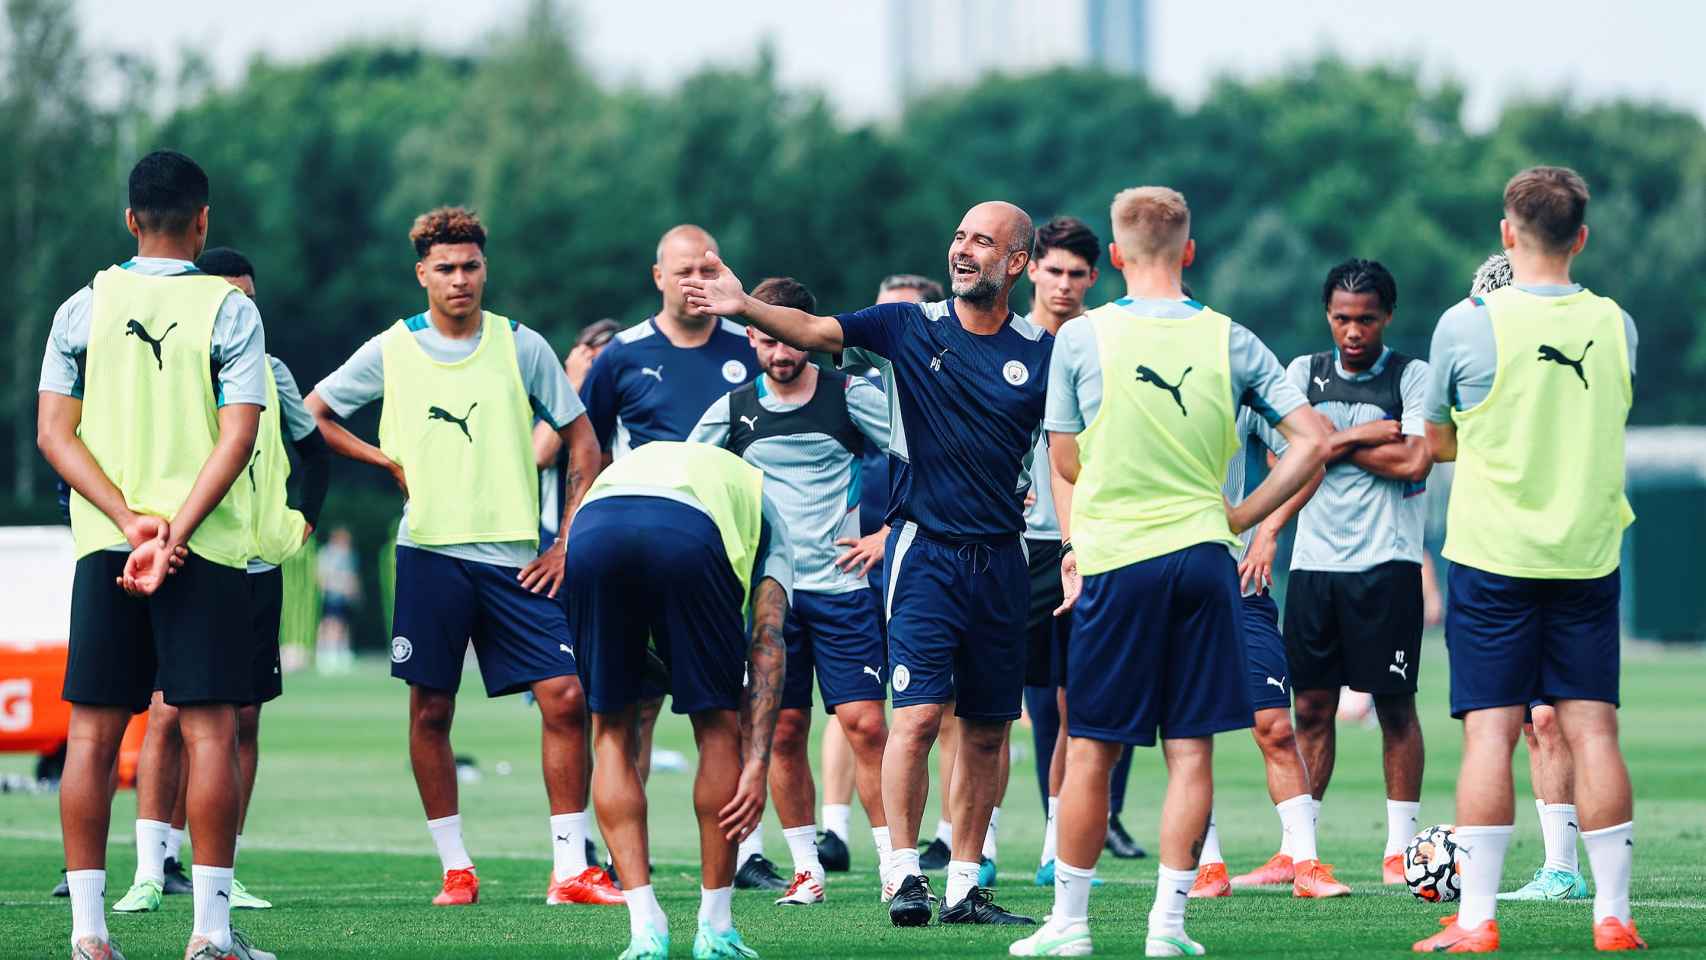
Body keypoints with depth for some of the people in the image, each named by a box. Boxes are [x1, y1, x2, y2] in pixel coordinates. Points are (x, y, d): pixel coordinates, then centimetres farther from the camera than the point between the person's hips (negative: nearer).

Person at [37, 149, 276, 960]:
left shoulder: (83, 308, 6)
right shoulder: (229, 310, -2)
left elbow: (54, 432, 0)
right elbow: (237, 436, -11)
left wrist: (129, 519, -7)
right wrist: (175, 531, -14)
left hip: (102, 545, 3)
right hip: (207, 550, -2)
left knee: (93, 734, 5)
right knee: (209, 729, -1)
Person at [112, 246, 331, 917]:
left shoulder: (270, 373, 10)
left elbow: (312, 450, 24)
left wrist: (301, 521, 14)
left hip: (257, 568, 4)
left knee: (243, 720, 4)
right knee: (168, 714, -11)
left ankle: (221, 873, 9)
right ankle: (149, 874, -11)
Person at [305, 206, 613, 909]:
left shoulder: (522, 347, 3)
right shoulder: (391, 351, 3)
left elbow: (582, 442, 8)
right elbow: (314, 413, 15)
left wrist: (568, 544, 1)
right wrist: (388, 461, 3)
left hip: (515, 556, 0)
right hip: (430, 553, 0)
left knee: (565, 697, -9)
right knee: (430, 711, 0)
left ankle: (570, 869, -3)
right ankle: (455, 867, 12)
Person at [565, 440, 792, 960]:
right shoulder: (763, 513, 35)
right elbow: (768, 643, 21)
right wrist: (757, 764, 15)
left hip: (592, 528, 2)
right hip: (687, 536, -2)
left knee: (613, 735, 18)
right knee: (718, 728, 18)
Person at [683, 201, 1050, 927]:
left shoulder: (1041, 352, 3)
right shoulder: (910, 328, 0)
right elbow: (816, 330, -11)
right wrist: (746, 308, -28)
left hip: (1001, 559, 2)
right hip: (925, 550, -2)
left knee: (986, 732, 7)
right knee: (918, 713, -14)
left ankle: (964, 886, 15)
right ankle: (904, 877, -9)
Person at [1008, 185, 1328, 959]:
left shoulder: (1082, 337, -3)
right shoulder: (1230, 342, 2)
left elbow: (1064, 465, 4)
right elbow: (1311, 441, 1)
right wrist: (1237, 518, 8)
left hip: (1115, 560, -2)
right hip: (1203, 558, 2)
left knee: (1090, 751, 5)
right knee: (1191, 750, 5)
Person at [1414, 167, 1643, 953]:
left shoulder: (1467, 324, -8)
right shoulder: (1614, 326, 1)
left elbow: (1436, 442, 5)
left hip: (1491, 556, -2)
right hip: (1588, 555, 2)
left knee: (1490, 733, -2)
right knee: (1593, 731, 4)